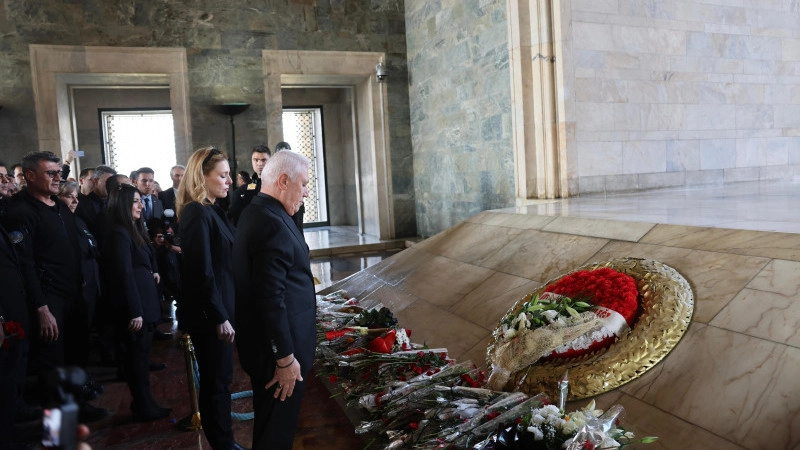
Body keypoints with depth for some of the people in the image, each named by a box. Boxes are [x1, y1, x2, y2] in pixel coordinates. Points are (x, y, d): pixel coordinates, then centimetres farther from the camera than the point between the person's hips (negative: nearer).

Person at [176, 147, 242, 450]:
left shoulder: (211, 210, 11)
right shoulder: (197, 213, -19)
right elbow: (202, 272, -22)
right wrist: (220, 317, -21)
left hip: (218, 308, 10)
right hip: (209, 314, -10)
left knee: (218, 379, 18)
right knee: (216, 381, 4)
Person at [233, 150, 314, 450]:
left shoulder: (258, 213, 9)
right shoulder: (272, 223, -24)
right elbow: (270, 298, -27)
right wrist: (285, 358, -22)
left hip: (264, 343, 10)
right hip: (277, 349, -10)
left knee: (269, 423, 26)